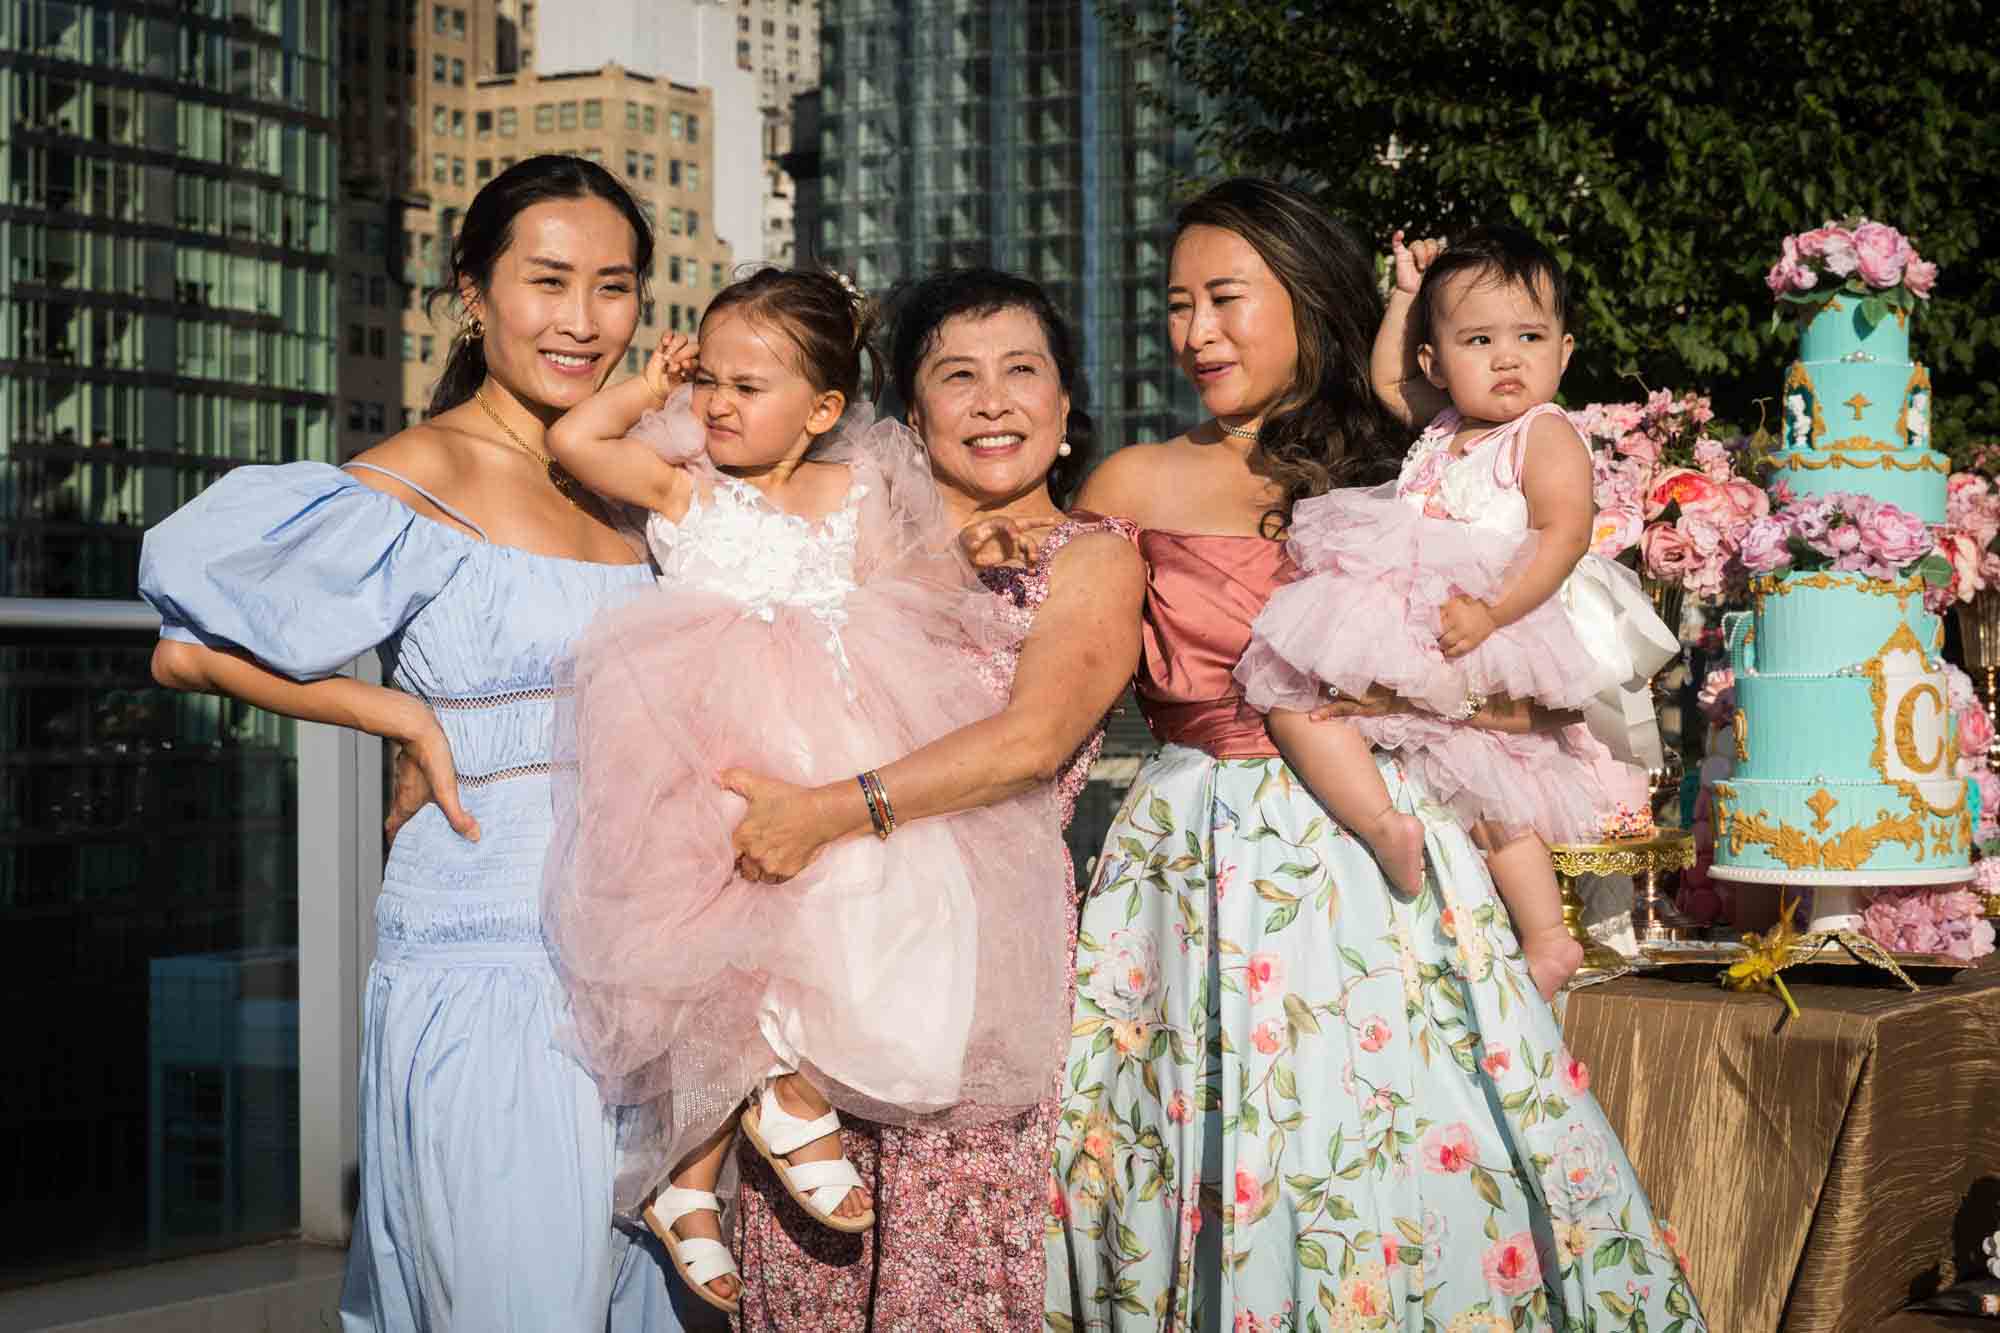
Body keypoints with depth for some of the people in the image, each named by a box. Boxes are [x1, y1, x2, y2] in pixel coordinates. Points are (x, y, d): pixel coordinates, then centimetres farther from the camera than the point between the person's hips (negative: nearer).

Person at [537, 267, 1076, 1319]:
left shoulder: (859, 495, 16)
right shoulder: (684, 487, 11)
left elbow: (891, 619, 17)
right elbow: (573, 438, 0)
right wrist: (655, 380, 11)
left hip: (839, 761, 3)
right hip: (706, 752, -2)